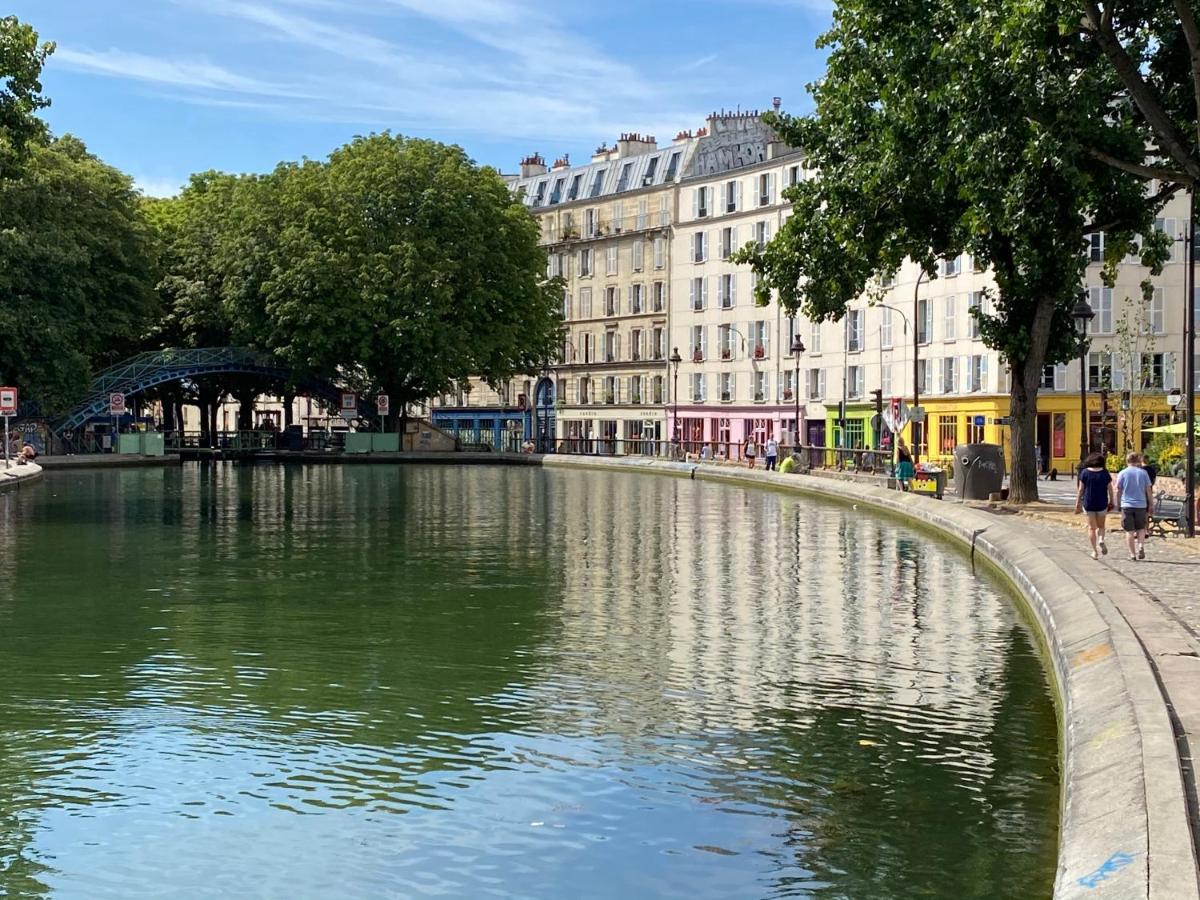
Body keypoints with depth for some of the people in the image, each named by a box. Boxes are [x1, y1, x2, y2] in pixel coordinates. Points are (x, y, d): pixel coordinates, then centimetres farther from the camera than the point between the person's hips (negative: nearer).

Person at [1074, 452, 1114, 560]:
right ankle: (1101, 540, -12)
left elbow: (1080, 489, -4)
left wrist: (1077, 504, 1)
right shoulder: (1105, 473, -2)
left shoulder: (1085, 472, -4)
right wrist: (1111, 502, 12)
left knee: (1091, 528, 8)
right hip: (1102, 504, 1)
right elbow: (1110, 489, 0)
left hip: (1088, 503, -1)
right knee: (1101, 526, 18)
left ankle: (1095, 551, 4)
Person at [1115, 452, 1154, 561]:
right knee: (1141, 528, 16)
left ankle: (1132, 554, 2)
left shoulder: (1122, 473, 0)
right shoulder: (1143, 473, 3)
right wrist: (1151, 504, 11)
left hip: (1127, 505, -1)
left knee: (1129, 531, 3)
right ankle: (1141, 546, -7)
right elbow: (1148, 491, 4)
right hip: (1141, 505, 1)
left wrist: (1118, 505, 10)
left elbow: (1118, 491, 0)